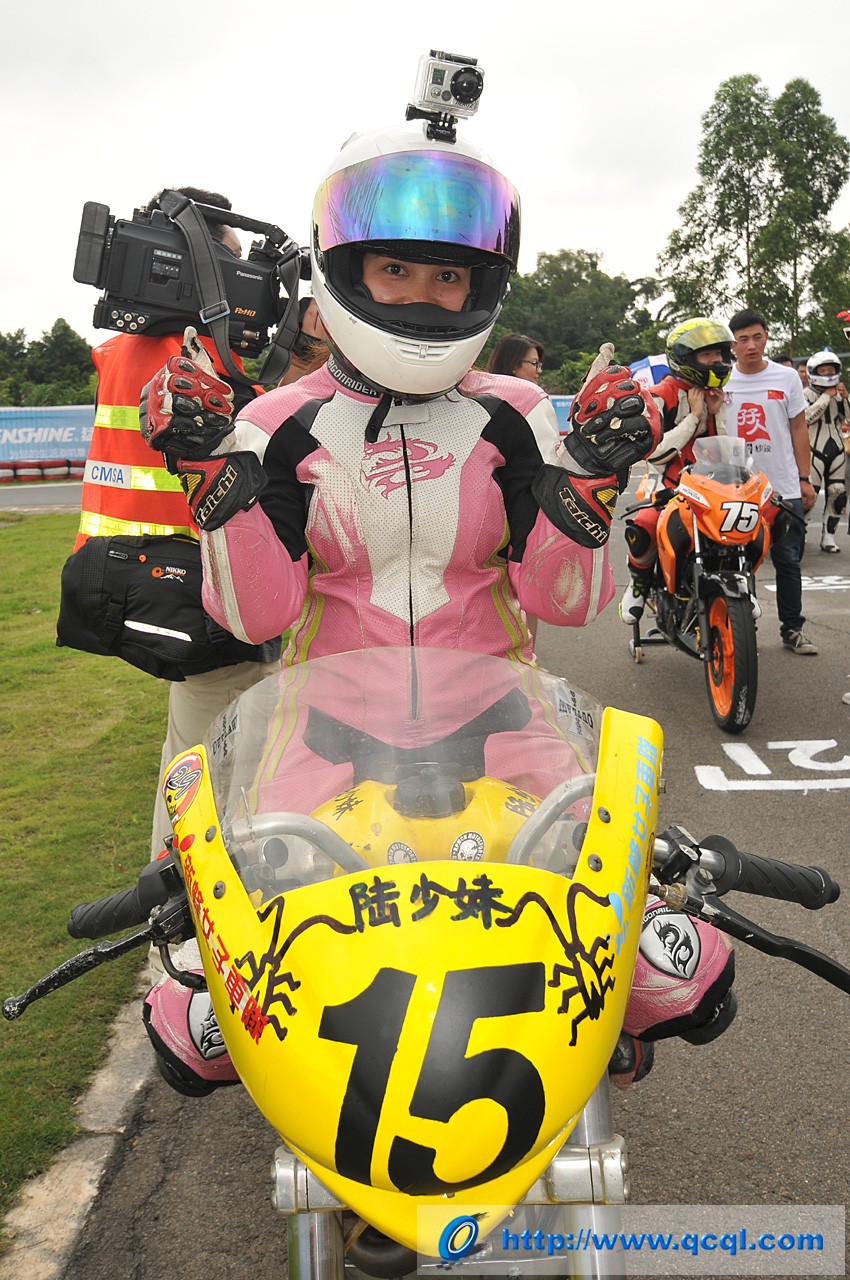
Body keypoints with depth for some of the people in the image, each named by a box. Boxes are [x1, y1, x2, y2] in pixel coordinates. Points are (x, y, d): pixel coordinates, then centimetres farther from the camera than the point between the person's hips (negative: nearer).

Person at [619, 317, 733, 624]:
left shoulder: (719, 395, 12)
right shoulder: (662, 396, -8)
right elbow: (655, 452, -20)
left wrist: (717, 413, -3)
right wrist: (693, 416, -16)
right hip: (671, 484, -5)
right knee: (642, 530, -33)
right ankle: (639, 581, 0)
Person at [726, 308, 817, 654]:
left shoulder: (787, 377, 5)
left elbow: (799, 429, 8)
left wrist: (805, 479, 3)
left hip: (784, 489, 1)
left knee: (788, 561, 6)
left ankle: (792, 628, 16)